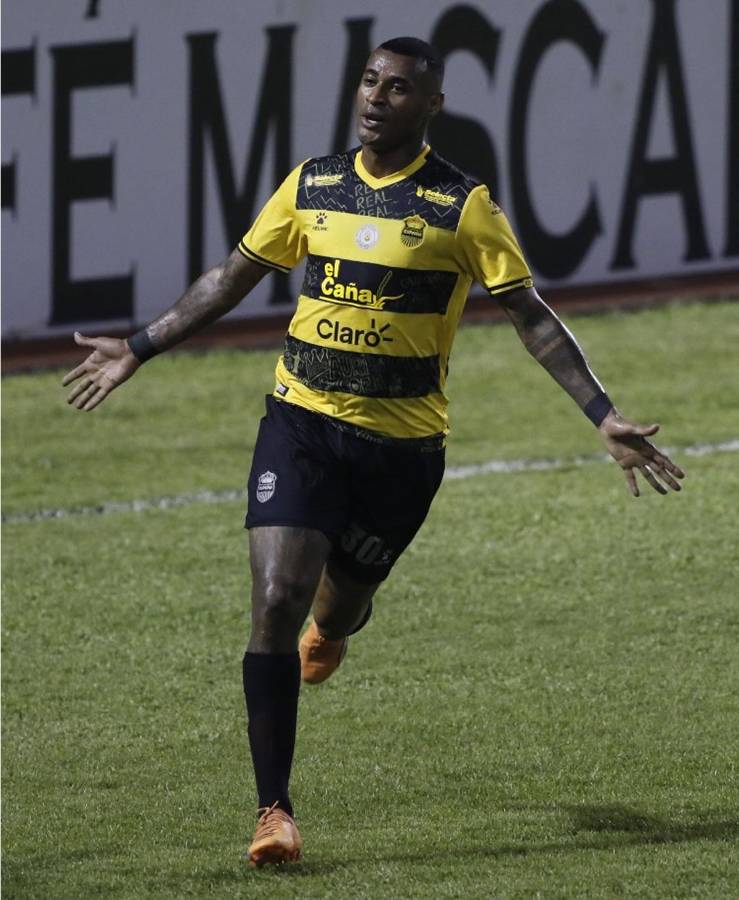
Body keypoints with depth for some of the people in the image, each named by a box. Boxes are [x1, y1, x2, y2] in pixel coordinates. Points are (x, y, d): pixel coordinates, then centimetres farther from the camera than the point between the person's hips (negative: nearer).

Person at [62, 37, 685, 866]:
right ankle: (273, 810, -9)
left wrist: (604, 417, -12)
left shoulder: (461, 206, -6)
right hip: (300, 422, 2)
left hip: (401, 443, -2)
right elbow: (232, 277, 16)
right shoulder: (311, 185, 4)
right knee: (275, 601, -14)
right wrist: (137, 351, 18)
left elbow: (530, 315, -5)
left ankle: (330, 627, 55)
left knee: (339, 602, 12)